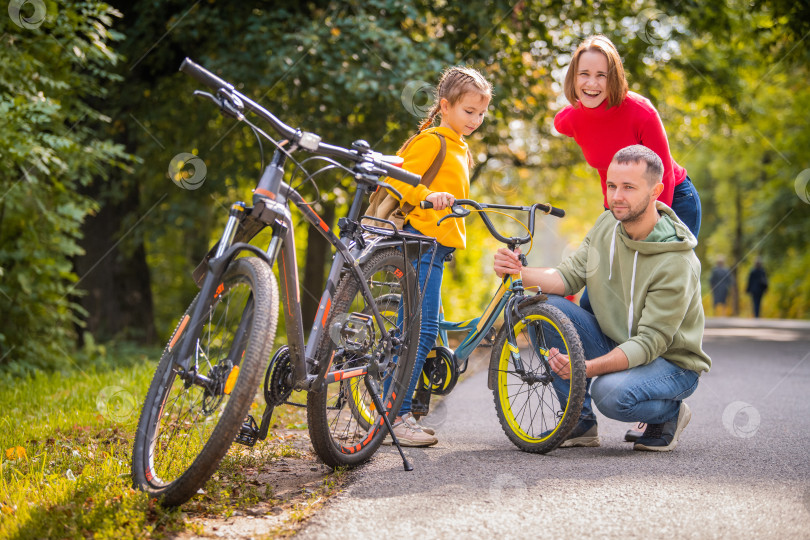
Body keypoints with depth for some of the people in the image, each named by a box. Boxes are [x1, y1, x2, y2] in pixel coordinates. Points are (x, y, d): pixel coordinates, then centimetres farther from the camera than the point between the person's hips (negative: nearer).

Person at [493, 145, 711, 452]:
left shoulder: (677, 264, -27)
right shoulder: (607, 225, -5)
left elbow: (651, 341, -29)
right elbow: (569, 276, -2)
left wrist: (589, 367, -43)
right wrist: (521, 273, -23)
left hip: (671, 361, -7)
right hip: (616, 345, 7)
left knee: (611, 393, -37)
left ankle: (670, 413, -1)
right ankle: (580, 423, -4)